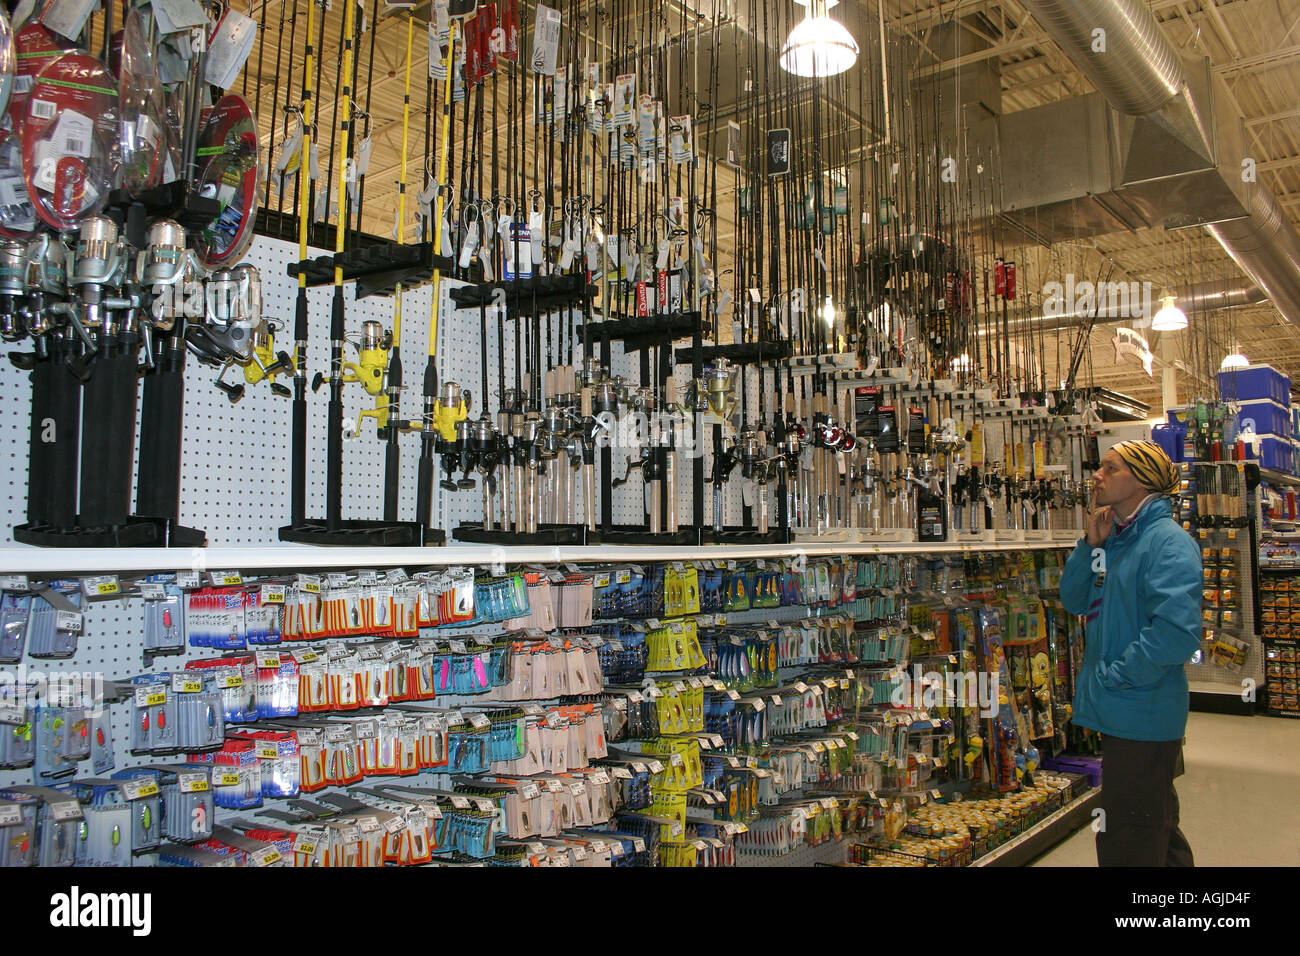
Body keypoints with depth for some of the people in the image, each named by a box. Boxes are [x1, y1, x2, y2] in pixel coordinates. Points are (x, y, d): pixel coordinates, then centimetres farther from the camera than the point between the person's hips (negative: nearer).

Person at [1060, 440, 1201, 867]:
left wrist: (1115, 676, -21)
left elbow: (1177, 631, -29)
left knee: (1129, 846, 1)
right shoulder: (1116, 539, 10)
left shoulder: (1169, 542, -18)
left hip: (1144, 715, -9)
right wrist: (1091, 545, -3)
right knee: (1157, 825, 25)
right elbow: (1074, 599, 10)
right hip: (1117, 713, 9)